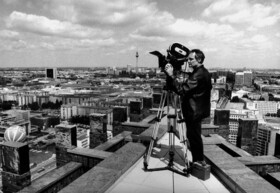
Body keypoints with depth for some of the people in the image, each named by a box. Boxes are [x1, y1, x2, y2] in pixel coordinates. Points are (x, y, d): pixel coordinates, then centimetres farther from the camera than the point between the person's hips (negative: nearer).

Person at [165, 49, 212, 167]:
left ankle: (199, 161, 14)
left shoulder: (198, 75, -20)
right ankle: (199, 161, 28)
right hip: (197, 110, 10)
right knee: (194, 136, 17)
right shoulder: (203, 73, 13)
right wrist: (177, 79, 7)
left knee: (193, 136, 1)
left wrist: (171, 75, -25)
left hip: (194, 111, -10)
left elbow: (182, 90, -26)